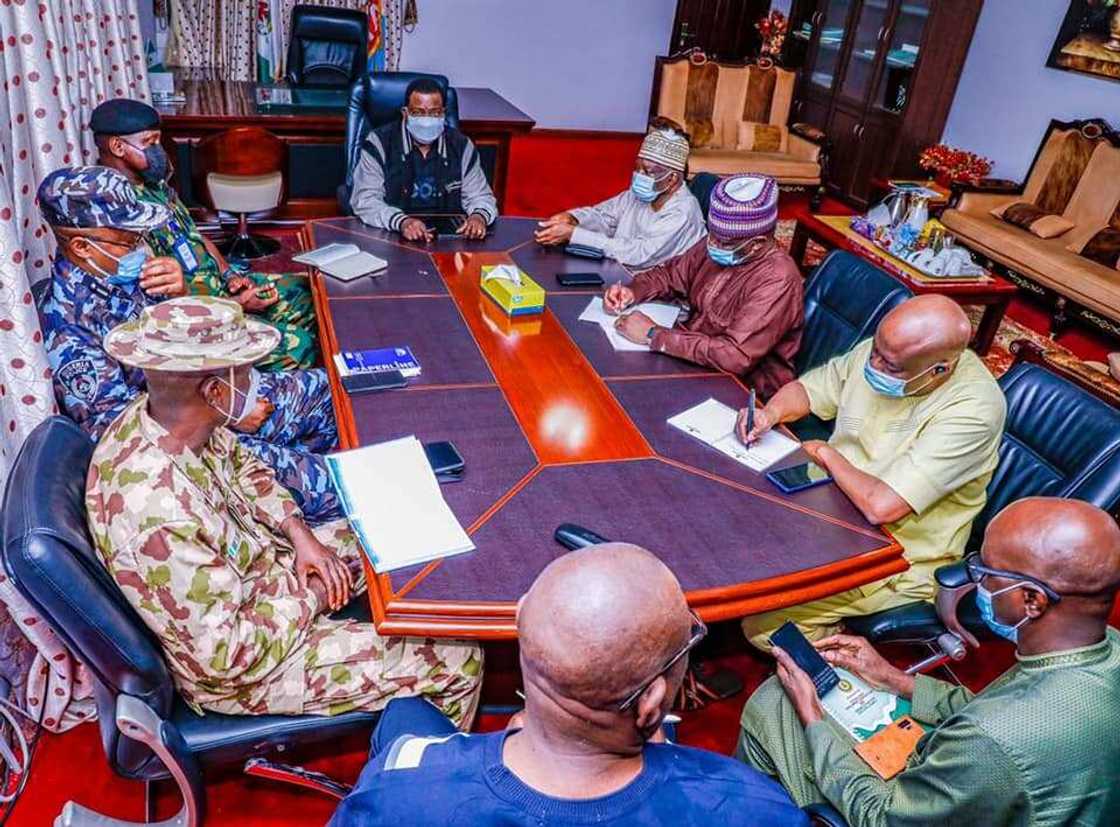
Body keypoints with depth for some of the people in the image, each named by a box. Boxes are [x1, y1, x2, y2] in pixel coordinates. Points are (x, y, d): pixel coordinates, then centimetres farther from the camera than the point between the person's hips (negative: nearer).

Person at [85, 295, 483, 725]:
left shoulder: (152, 415, -13)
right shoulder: (160, 519, -40)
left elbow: (241, 466, 7)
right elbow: (225, 655, -31)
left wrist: (300, 534, -5)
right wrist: (309, 598, -15)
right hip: (237, 671, -8)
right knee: (460, 663, -5)